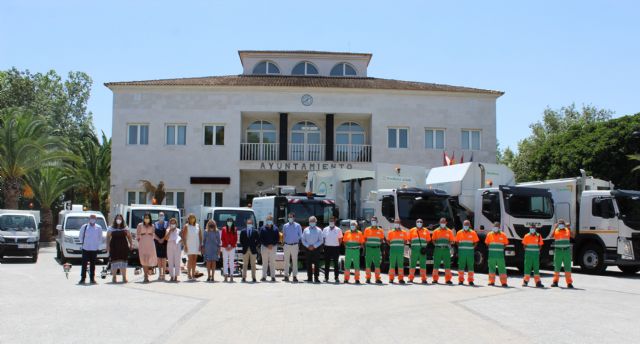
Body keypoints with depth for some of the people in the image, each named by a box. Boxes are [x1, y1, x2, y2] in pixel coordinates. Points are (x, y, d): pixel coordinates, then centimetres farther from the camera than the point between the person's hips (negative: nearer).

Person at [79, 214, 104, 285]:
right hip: (85, 248, -1)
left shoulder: (99, 228, 2)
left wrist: (98, 245, 5)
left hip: (94, 249, 1)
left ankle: (92, 279, 11)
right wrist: (82, 243, 5)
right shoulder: (84, 227, 0)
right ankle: (83, 278, 2)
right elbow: (80, 236, 11)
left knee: (93, 265, 5)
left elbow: (100, 238, 12)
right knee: (84, 264, -3)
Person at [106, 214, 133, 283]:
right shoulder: (111, 228, 7)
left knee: (123, 262, 1)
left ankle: (124, 277, 7)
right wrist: (107, 246, -5)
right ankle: (114, 277, 7)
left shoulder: (125, 228, 11)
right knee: (114, 262, -2)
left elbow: (129, 237, 12)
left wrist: (131, 244, 1)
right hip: (114, 247, -1)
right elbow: (108, 237, 5)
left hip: (123, 247, 1)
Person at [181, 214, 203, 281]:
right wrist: (185, 245, -11)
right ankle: (189, 275, -5)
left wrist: (200, 245, 4)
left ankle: (193, 275, 8)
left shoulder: (197, 226, 11)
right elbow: (183, 236, -3)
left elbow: (200, 236, 11)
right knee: (190, 260, -8)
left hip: (196, 245, 4)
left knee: (194, 260, 4)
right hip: (189, 245, -4)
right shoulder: (186, 226, 0)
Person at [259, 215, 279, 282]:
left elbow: (277, 238, 7)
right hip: (264, 247, 0)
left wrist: (272, 245, -7)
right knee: (264, 262, 2)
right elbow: (261, 239, 2)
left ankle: (273, 277, 2)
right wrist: (267, 245, -8)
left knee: (272, 263, 0)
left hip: (273, 247, 0)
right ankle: (264, 277, 5)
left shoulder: (275, 228, 8)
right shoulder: (263, 228, 5)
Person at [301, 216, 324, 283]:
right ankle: (309, 278, 8)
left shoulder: (318, 230, 5)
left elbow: (321, 241, 1)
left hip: (316, 249, -2)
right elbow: (303, 240, 8)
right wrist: (308, 246, -7)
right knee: (309, 264, 3)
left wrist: (314, 246, -10)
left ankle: (316, 278, 0)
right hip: (308, 249, 2)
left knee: (316, 264, -3)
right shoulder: (306, 230, 10)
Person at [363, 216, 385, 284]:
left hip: (377, 249, 1)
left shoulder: (380, 231, 9)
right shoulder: (367, 230, 7)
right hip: (369, 249, 0)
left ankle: (377, 279, 3)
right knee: (368, 264, 0)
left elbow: (382, 240, 13)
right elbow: (365, 240, 8)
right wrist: (364, 249, 3)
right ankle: (368, 278, 6)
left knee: (377, 264, -1)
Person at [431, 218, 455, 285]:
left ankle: (448, 279, 4)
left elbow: (452, 241, 9)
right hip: (438, 249, 0)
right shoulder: (436, 231, 9)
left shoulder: (449, 231, 9)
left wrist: (448, 244, -8)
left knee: (447, 264, -1)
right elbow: (433, 240, 9)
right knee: (436, 264, 0)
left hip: (446, 249, 0)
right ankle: (435, 279, 7)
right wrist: (436, 244, -6)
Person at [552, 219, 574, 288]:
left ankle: (569, 283, 0)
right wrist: (555, 228, -18)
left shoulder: (567, 231, 5)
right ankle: (555, 282, 18)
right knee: (557, 267, 7)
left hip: (566, 251, 0)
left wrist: (568, 227, -20)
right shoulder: (556, 231, 4)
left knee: (567, 267, -1)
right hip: (558, 251, 0)